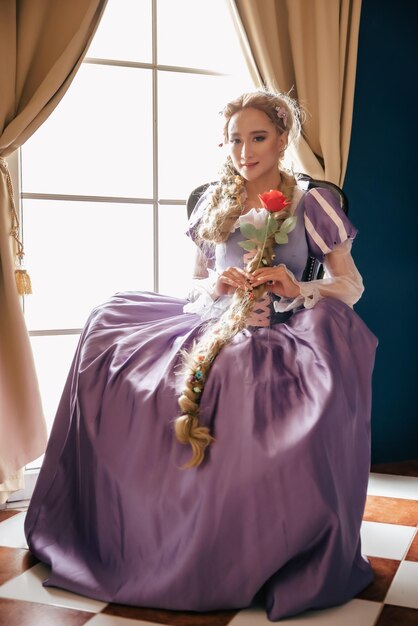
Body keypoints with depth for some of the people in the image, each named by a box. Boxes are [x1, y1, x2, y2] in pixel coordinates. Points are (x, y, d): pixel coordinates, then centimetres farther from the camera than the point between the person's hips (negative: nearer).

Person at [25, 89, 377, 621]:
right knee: (109, 331, -14)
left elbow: (351, 284, 5)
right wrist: (215, 286, -3)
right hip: (211, 330, 4)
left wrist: (296, 288, -12)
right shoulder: (214, 203, 16)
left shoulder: (311, 204, 5)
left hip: (278, 336, -4)